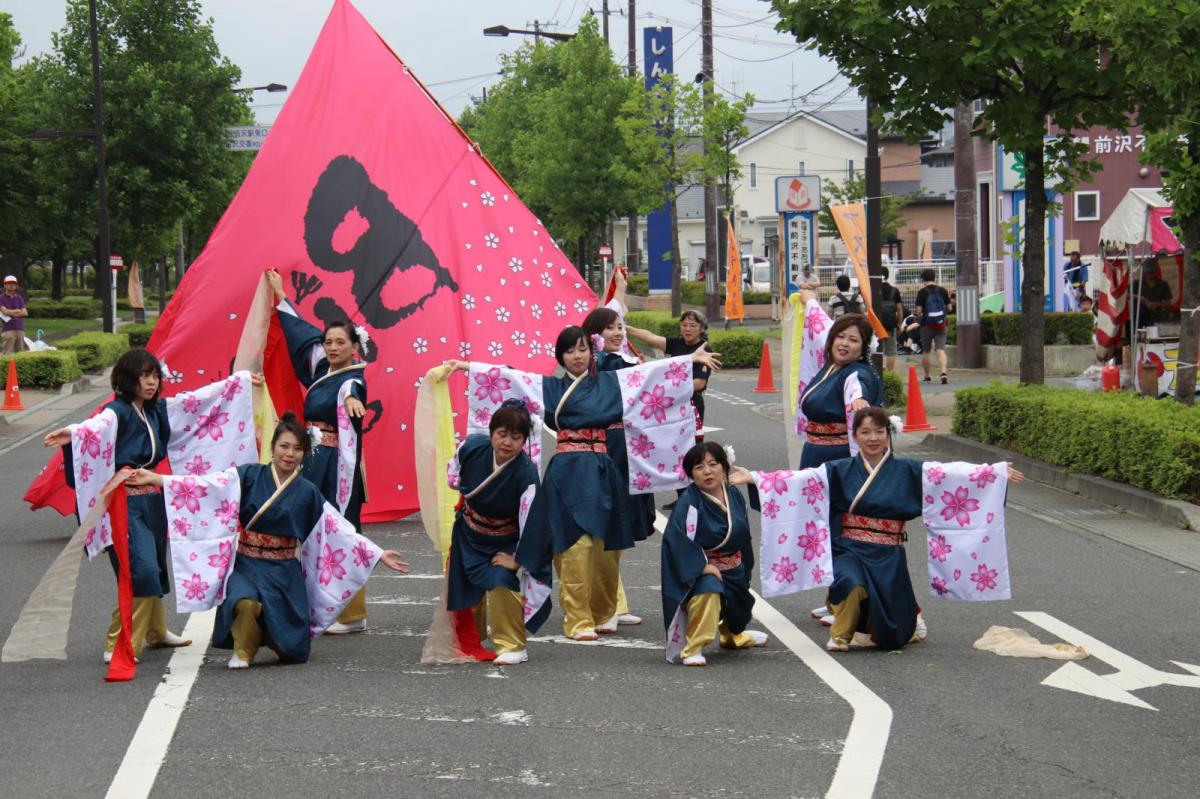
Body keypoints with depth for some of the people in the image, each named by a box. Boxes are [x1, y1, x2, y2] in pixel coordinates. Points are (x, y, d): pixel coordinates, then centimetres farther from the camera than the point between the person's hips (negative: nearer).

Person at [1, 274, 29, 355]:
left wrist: (11, 313, -4)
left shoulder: (19, 298, 15)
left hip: (20, 328, 5)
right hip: (9, 329, -5)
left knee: (20, 353, 6)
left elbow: (25, 313, 6)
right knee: (8, 353, -11)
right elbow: (5, 311, -10)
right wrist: (17, 311, 2)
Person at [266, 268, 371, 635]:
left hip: (338, 464, -8)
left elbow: (352, 391, -38)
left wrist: (352, 399, -62)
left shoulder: (352, 380, -12)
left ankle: (352, 614, -4)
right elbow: (301, 330, 27)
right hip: (314, 462, 8)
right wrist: (279, 295, 36)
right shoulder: (320, 369, 11)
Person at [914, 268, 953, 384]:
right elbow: (950, 308, 5)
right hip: (941, 325, 2)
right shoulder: (942, 290, 2)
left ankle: (927, 376, 24)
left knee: (926, 351, 14)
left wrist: (919, 316, 11)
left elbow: (918, 311, -11)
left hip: (927, 325, -2)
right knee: (941, 349, -4)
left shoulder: (922, 292, -8)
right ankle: (943, 373, -25)